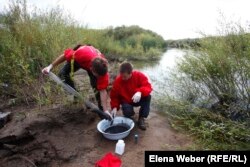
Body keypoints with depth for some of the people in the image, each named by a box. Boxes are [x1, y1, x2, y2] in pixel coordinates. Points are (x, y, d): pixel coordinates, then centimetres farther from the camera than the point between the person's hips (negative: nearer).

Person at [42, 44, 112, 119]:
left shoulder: (102, 70, -40)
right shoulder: (82, 54, -47)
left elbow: (103, 90, -35)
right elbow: (65, 55, -27)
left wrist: (106, 110, -36)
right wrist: (50, 66, -21)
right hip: (78, 59, 1)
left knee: (97, 86, -19)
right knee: (63, 74, -12)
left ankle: (101, 109, 0)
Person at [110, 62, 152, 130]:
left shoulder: (139, 75, -19)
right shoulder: (117, 81, -18)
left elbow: (148, 87, -27)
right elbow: (114, 96, -8)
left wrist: (140, 92, -47)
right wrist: (115, 107, -23)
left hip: (138, 99, 1)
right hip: (126, 101, 0)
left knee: (147, 96, -30)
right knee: (127, 112, -32)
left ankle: (141, 118, -12)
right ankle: (131, 112, 11)